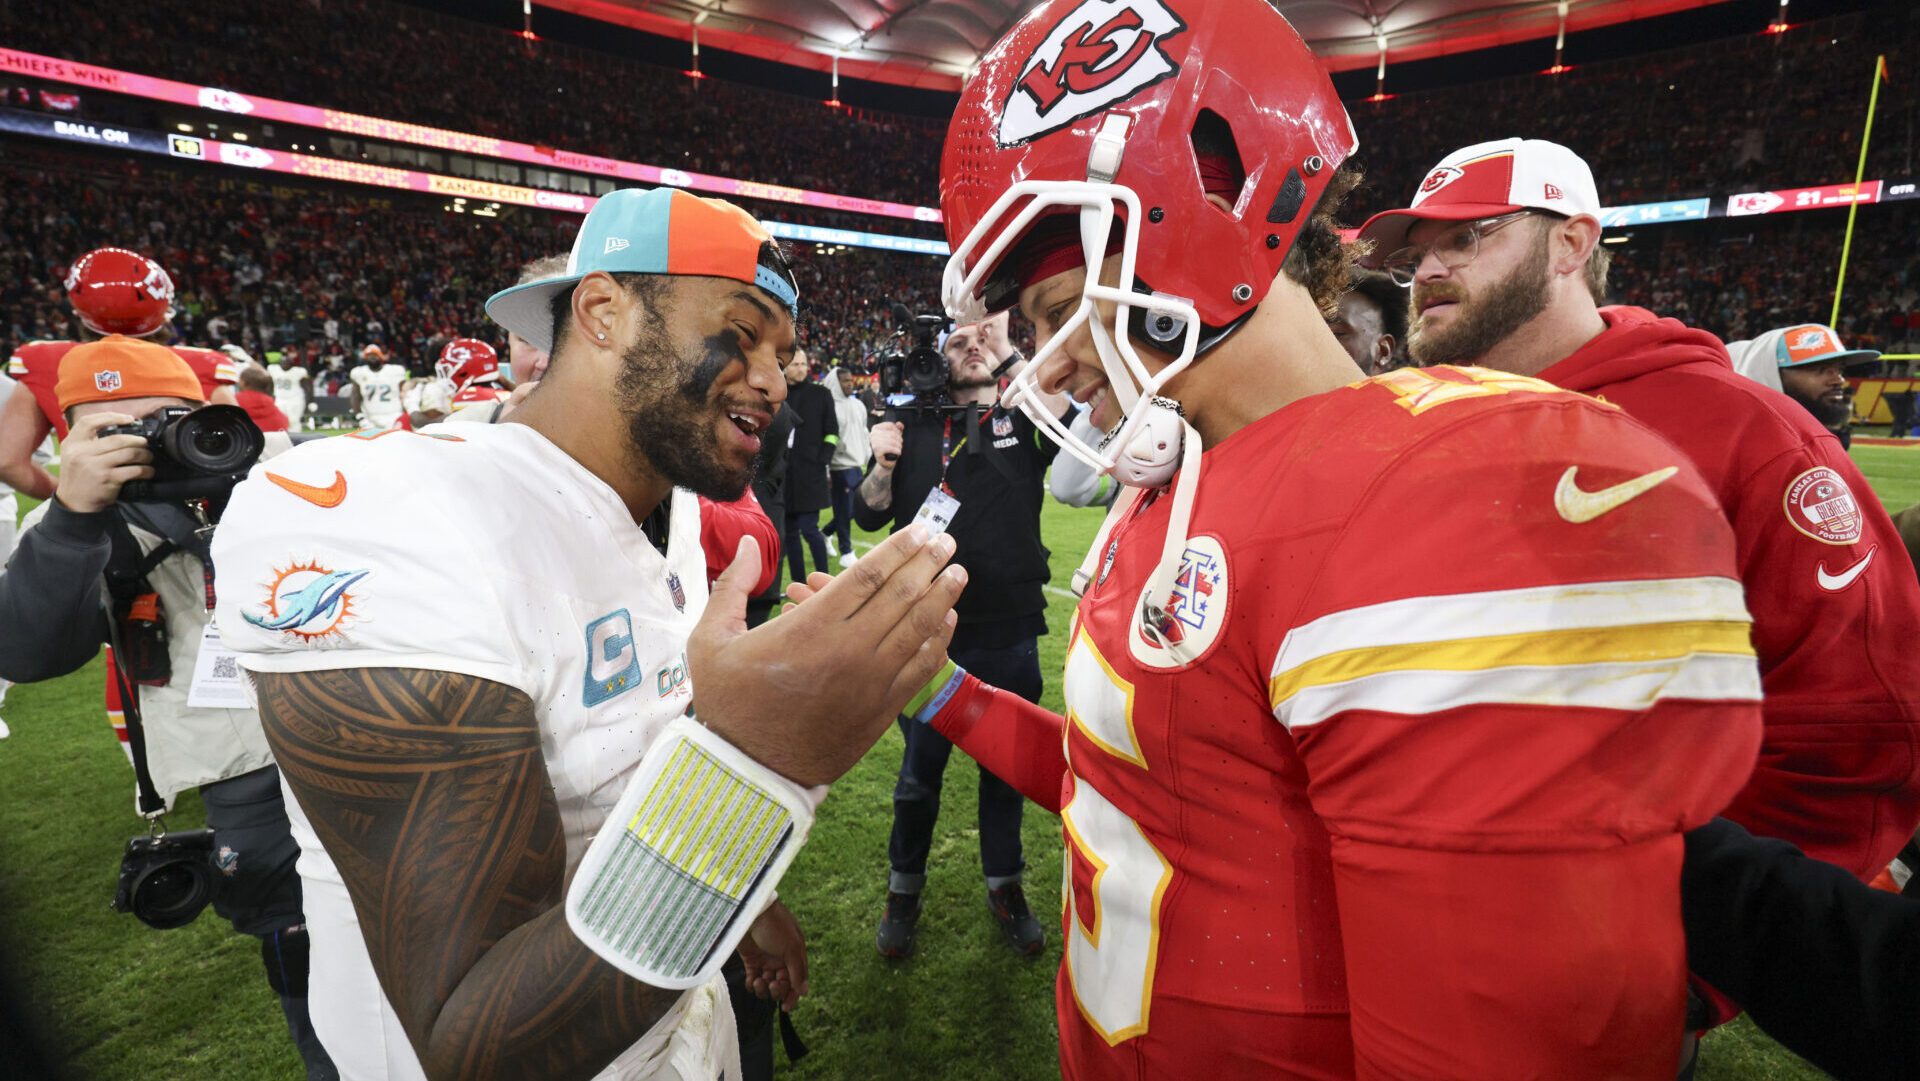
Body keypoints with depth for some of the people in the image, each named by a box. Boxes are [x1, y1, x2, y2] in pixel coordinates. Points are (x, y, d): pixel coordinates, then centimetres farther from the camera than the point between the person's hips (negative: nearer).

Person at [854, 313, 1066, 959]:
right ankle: (905, 889, 35)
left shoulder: (1023, 421, 3)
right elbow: (870, 516, 5)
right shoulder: (916, 426, 6)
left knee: (1005, 769, 16)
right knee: (920, 771, 12)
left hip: (1010, 634, 0)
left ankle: (1004, 887, 37)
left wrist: (1011, 353, -22)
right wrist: (883, 466, -13)